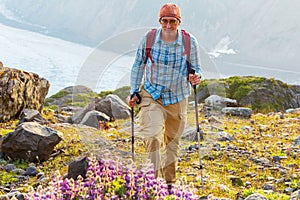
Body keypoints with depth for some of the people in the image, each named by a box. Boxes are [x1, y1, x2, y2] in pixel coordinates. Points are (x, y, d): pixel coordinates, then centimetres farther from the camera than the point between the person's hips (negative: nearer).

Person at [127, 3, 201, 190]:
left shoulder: (190, 42, -10)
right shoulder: (149, 39, -9)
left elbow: (196, 68, 3)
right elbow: (138, 65, 6)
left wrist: (196, 77, -21)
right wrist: (134, 91, 5)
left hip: (178, 98, 1)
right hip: (152, 95, -1)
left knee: (173, 141, 13)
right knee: (152, 135, -22)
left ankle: (170, 180, 30)